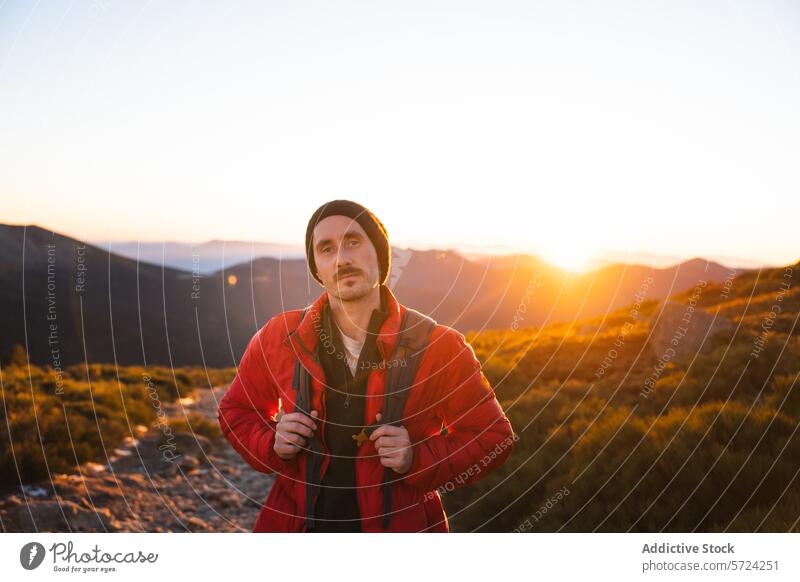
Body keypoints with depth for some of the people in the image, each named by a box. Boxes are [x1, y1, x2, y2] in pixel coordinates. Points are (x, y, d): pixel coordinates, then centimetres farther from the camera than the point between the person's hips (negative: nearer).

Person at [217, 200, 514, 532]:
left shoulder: (439, 348, -14)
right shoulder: (279, 338, -8)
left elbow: (493, 437, -5)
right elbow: (235, 411, 8)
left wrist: (418, 458, -22)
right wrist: (272, 443, -13)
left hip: (401, 524, -1)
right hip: (297, 522, 2)